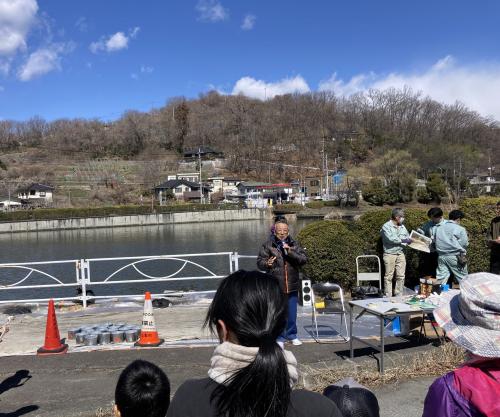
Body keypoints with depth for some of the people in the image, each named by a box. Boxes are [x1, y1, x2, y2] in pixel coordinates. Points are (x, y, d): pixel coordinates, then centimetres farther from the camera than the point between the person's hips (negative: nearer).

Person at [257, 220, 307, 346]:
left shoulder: (294, 245, 4)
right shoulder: (268, 245, -3)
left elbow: (304, 259, -6)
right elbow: (259, 261, -3)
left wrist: (290, 252, -19)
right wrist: (266, 263, -25)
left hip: (292, 286, 3)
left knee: (292, 314, 14)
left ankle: (292, 335, 33)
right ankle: (279, 337, 22)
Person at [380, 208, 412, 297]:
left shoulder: (402, 227, 13)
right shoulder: (386, 226, -8)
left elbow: (408, 238, 18)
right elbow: (391, 239, -20)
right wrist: (403, 240, -15)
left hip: (400, 254, 6)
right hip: (390, 254, -6)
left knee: (401, 276, 7)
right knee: (389, 276, -1)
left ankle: (399, 295, 17)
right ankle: (388, 296, 4)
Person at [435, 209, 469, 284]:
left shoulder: (439, 227, 6)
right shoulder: (460, 229, -7)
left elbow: (436, 241, 7)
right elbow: (465, 244, -7)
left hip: (441, 256, 4)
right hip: (454, 256, -4)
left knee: (441, 279, 5)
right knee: (463, 279, 8)